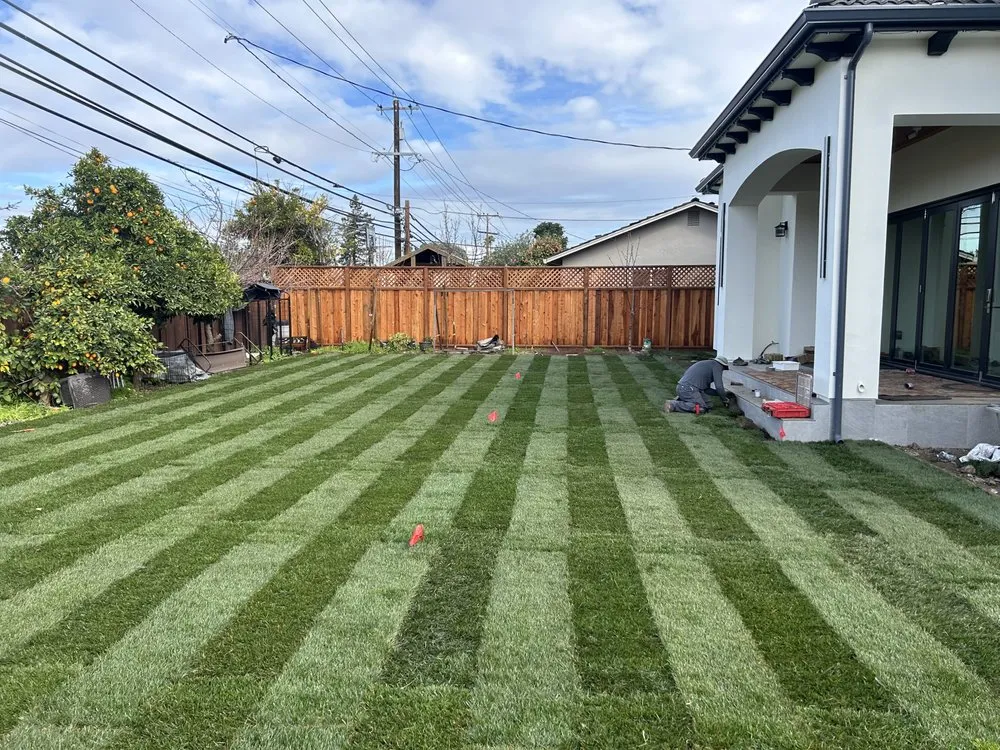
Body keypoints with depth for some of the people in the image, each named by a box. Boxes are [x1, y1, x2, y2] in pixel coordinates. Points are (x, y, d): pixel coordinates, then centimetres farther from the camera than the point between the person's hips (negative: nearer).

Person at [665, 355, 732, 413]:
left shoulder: (708, 365, 31)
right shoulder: (717, 366, 2)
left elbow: (706, 389, 33)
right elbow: (719, 386, -6)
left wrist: (724, 393, 34)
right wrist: (725, 399, 10)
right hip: (688, 388, -9)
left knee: (707, 406, 10)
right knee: (701, 408, -16)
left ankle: (680, 400, 9)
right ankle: (673, 405, -19)